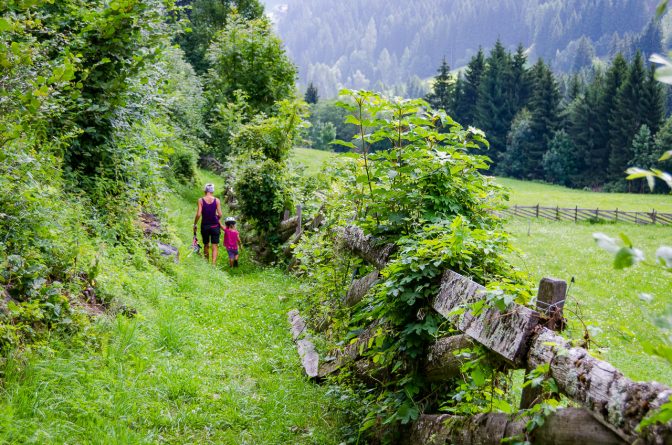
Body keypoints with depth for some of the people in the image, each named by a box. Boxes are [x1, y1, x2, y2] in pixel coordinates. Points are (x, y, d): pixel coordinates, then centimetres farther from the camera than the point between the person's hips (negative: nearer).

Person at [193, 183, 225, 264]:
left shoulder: (201, 200, -6)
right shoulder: (216, 200, -5)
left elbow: (198, 214, -12)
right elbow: (220, 215, -9)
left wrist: (195, 224, 2)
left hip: (204, 226, 1)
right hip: (214, 226, -1)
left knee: (206, 245, 17)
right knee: (214, 247, 1)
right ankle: (213, 264, -10)